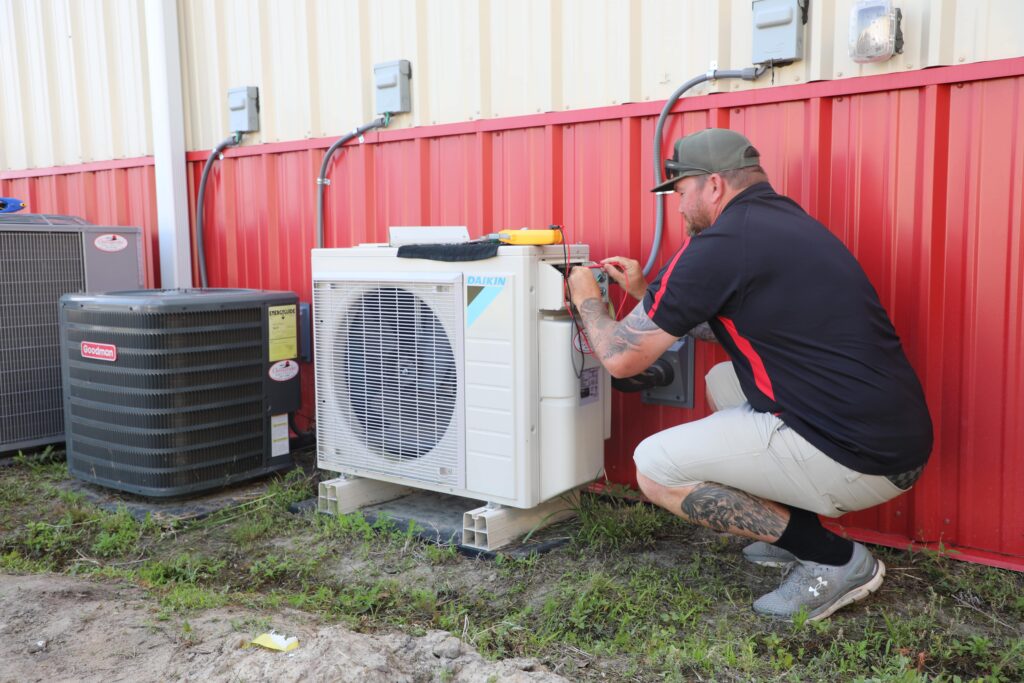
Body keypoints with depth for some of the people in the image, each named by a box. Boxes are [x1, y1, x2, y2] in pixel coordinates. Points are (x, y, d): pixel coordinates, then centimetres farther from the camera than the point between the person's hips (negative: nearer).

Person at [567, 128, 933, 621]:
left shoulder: (721, 243, -14)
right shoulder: (782, 220, 15)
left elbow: (622, 358, -7)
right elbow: (718, 328, 29)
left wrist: (587, 299, 11)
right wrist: (643, 292, 26)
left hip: (856, 460, -10)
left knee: (654, 469, -3)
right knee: (721, 380, 25)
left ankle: (833, 559, 0)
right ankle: (794, 530, 21)